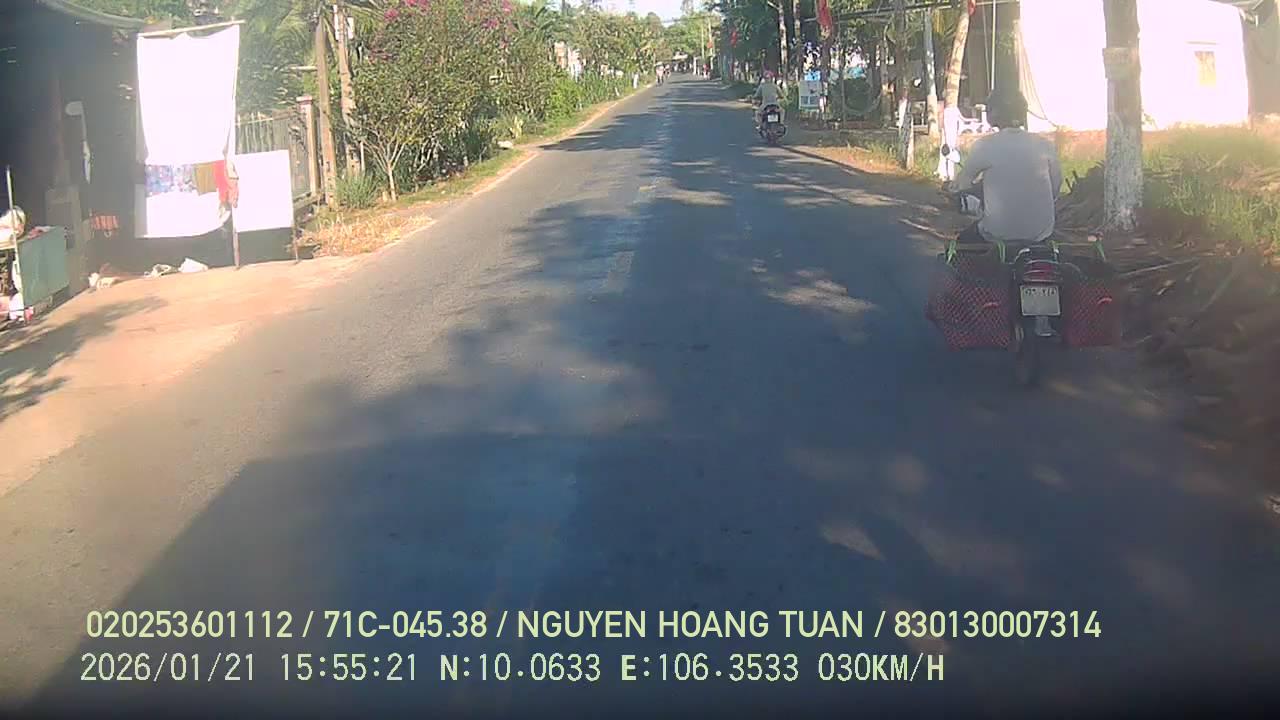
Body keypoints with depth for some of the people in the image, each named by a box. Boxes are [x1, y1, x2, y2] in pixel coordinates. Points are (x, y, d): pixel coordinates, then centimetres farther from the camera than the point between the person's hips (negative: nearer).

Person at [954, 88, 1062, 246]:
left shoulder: (984, 146, -11)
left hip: (999, 235, -4)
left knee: (963, 241, 26)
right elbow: (1056, 189, 6)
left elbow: (962, 185, 3)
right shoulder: (1045, 145, -3)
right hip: (1040, 234, 4)